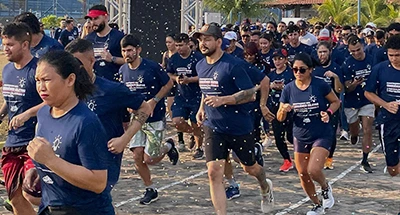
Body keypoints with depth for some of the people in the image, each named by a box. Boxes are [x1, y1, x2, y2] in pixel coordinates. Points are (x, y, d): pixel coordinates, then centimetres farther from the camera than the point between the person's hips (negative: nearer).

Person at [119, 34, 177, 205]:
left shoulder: (152, 67, -15)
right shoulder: (123, 70, 0)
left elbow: (169, 84, -6)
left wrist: (154, 101, -16)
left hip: (154, 118, -5)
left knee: (148, 159, -6)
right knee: (137, 156, -2)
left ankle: (168, 147, 26)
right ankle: (150, 190, 17)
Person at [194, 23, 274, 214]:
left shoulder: (233, 65, -17)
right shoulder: (200, 66, 4)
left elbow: (250, 93, -19)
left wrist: (222, 100, -29)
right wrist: (202, 108, 9)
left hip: (240, 127, -4)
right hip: (213, 128, 4)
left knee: (249, 167, 17)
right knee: (214, 172, -10)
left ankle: (266, 187, 51)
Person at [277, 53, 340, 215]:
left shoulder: (320, 85, -13)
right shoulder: (288, 89, -5)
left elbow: (336, 101, 2)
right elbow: (280, 118, 0)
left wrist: (328, 113, -17)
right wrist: (284, 110, -22)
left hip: (322, 135, -4)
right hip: (300, 137, 4)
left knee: (313, 170, -20)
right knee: (303, 174, 9)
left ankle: (326, 188, 15)